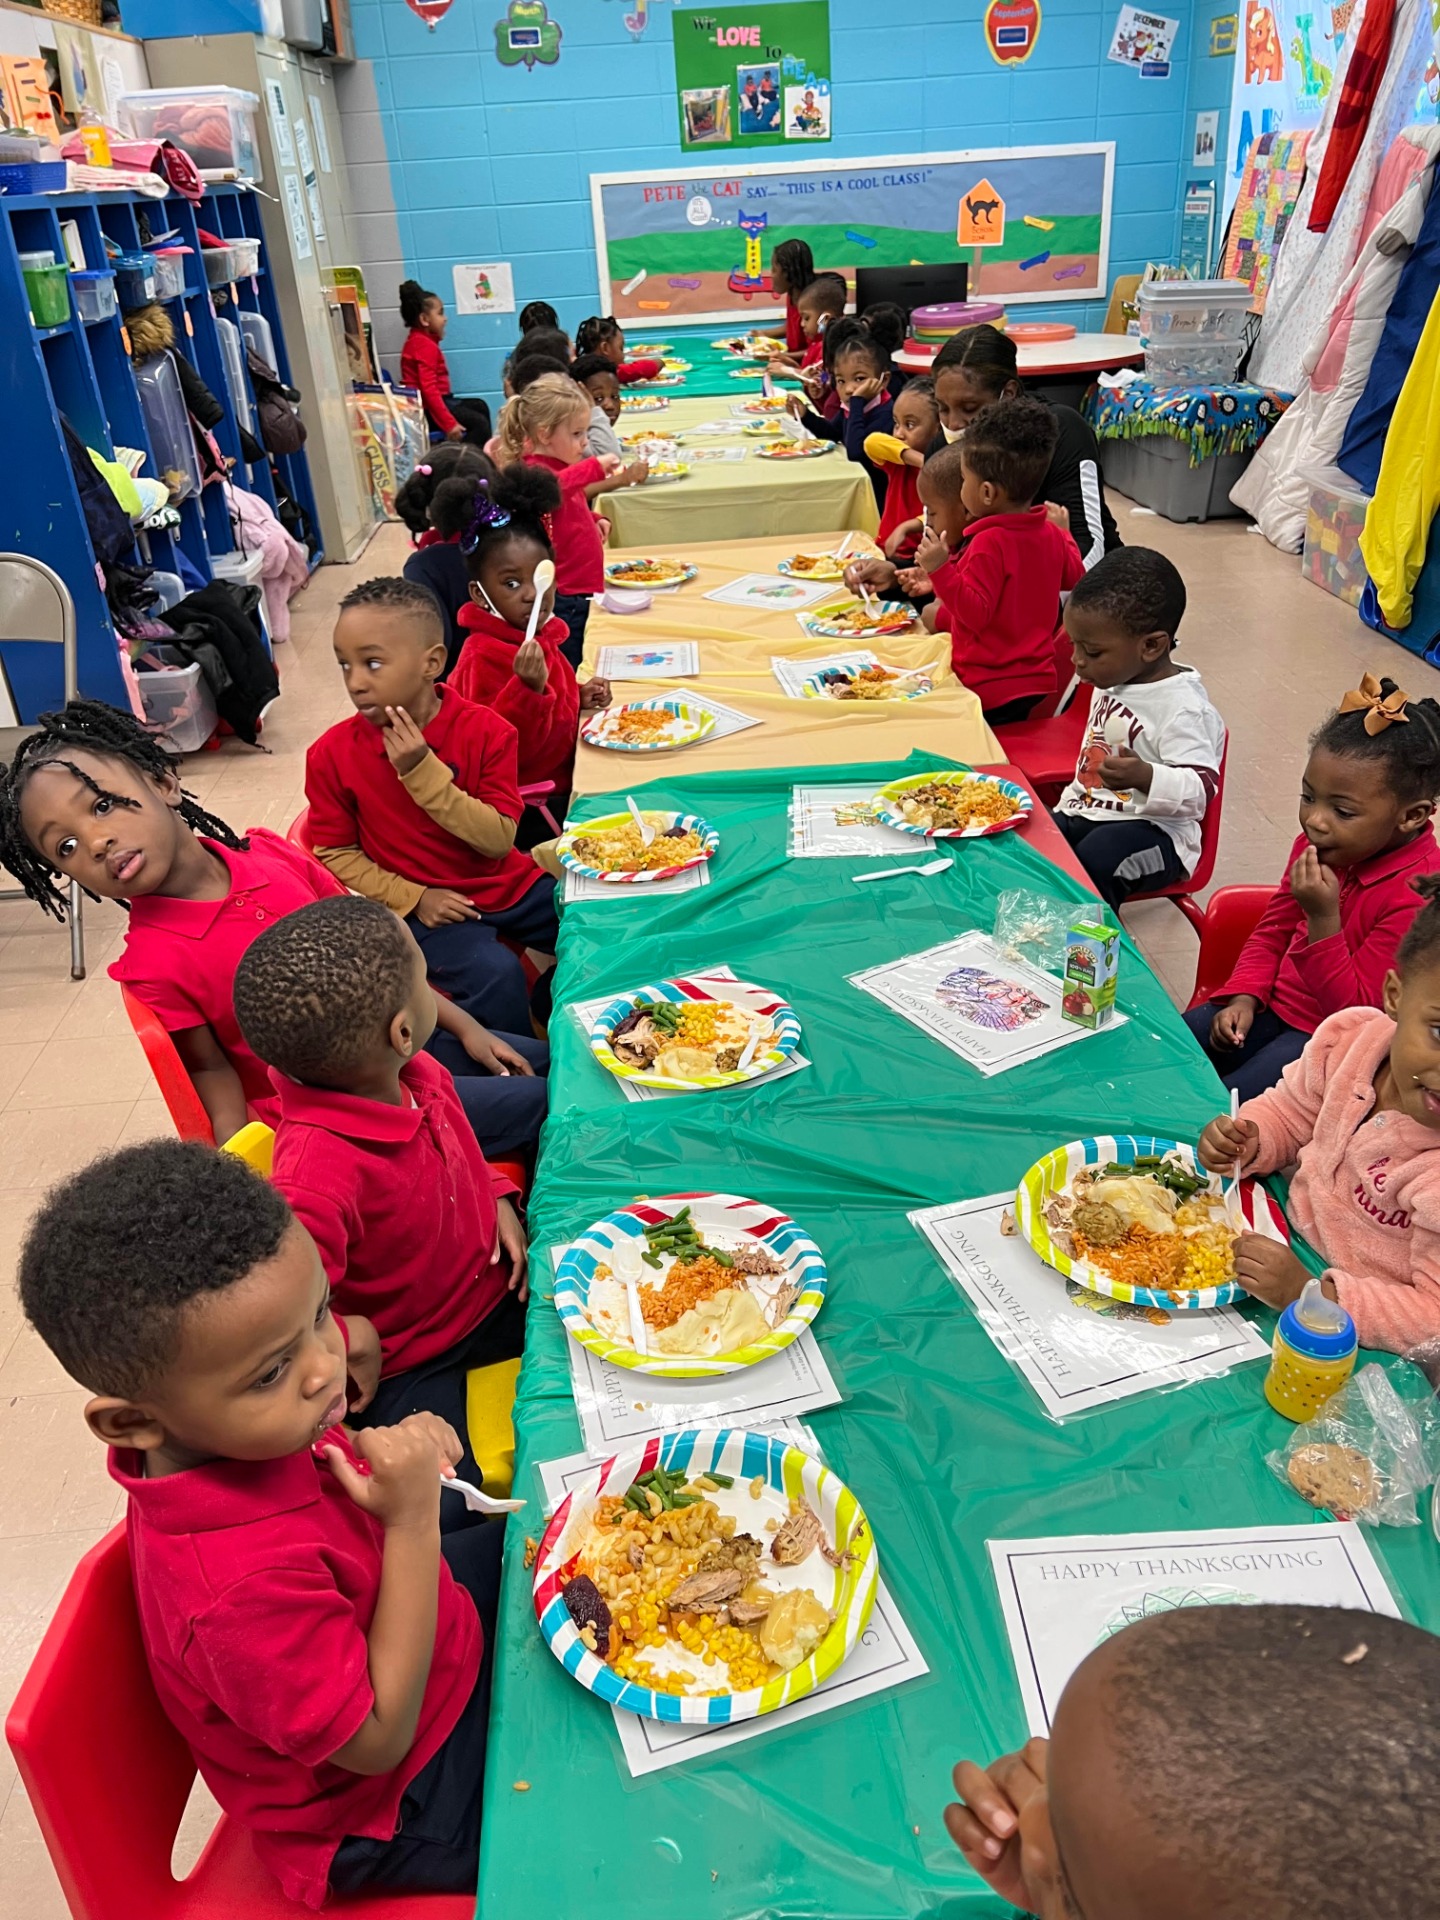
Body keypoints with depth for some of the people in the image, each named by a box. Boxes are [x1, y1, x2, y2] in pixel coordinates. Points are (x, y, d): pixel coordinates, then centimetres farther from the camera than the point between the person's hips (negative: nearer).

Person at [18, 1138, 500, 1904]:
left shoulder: (248, 1430, -20)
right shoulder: (241, 1586, -41)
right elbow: (377, 1741, -28)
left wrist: (397, 1450, -19)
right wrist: (412, 1520, -34)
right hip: (392, 1811, -7)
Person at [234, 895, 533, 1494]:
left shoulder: (416, 1075, -10)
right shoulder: (315, 1179, -38)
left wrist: (498, 1197, -2)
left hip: (493, 1289, 7)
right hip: (407, 1365, -7)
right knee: (442, 1509, -26)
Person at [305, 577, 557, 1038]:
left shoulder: (485, 731, -10)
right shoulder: (332, 755, -9)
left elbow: (499, 840, -15)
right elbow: (336, 854, 1)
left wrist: (422, 772, -24)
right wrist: (414, 898, -11)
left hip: (510, 887, 3)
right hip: (424, 907, -2)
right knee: (495, 974, -29)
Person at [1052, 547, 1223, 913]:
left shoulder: (1182, 708, -16)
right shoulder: (1111, 683, 11)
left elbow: (1200, 789, -23)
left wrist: (1146, 777, -39)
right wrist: (1069, 806, 25)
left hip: (1152, 829, -8)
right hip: (1085, 814, 8)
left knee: (1092, 859, -35)